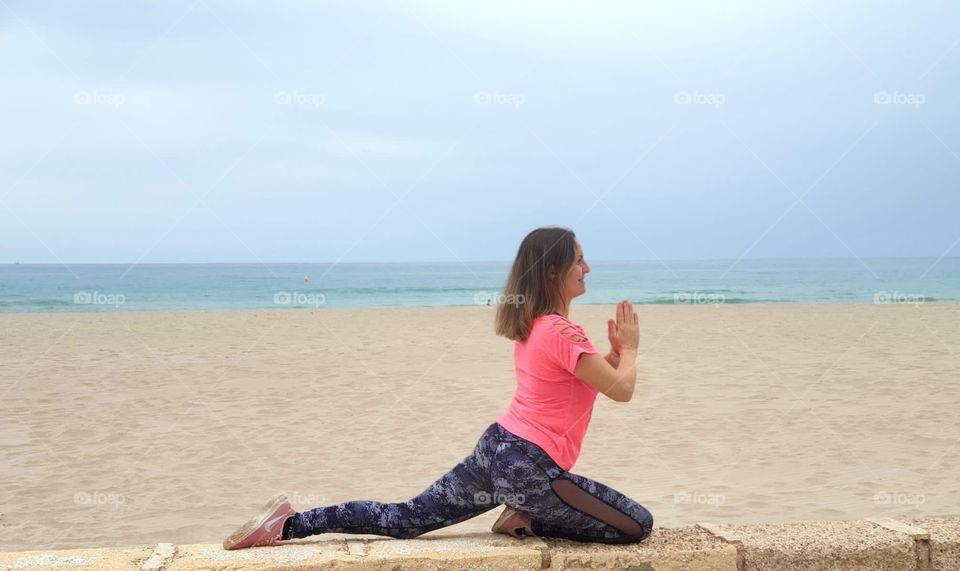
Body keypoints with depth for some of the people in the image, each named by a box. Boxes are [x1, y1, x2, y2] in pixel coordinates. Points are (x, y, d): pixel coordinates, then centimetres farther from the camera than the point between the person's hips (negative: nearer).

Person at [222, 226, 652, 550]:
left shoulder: (532, 326, 14)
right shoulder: (563, 332, -16)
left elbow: (586, 381, 26)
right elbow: (621, 390, -14)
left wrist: (615, 352, 13)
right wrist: (629, 350, 4)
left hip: (496, 447, 9)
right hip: (529, 467, -9)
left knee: (405, 519, 15)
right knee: (636, 526, 0)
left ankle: (291, 524, 8)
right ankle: (529, 520, 3)